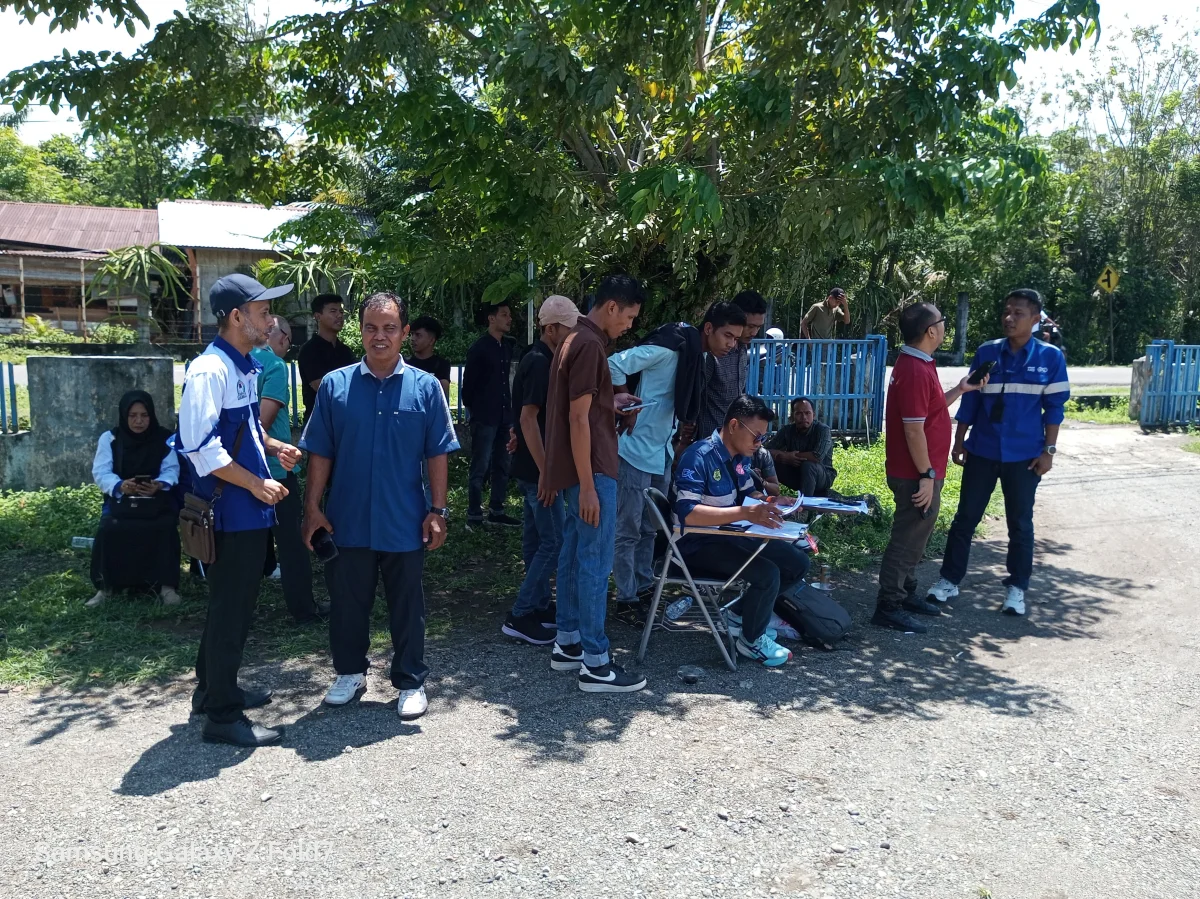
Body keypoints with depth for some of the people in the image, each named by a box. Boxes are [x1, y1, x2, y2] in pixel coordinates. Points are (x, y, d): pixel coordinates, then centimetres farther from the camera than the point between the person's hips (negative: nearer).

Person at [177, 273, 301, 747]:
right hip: (230, 509, -10)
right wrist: (257, 484, -18)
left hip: (249, 510, 10)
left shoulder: (246, 365, 10)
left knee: (234, 603, 20)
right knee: (230, 609, 0)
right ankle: (223, 715, 13)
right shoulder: (210, 370, -19)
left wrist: (274, 447, 7)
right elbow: (201, 448, -24)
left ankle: (214, 688, 37)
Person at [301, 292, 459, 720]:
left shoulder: (425, 387, -3)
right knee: (347, 603, 15)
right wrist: (313, 508, -1)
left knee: (407, 607, 11)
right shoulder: (335, 385, -1)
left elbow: (437, 455, -1)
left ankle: (411, 683, 26)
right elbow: (320, 454, 2)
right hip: (348, 520, 1)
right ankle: (350, 673, 36)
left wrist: (437, 512, -4)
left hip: (404, 523, -1)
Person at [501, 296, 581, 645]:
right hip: (538, 468, -10)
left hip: (532, 467, 10)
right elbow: (528, 419, -23)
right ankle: (520, 616, -1)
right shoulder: (540, 363, -17)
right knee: (554, 541, -6)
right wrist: (546, 471, -23)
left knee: (537, 539, 15)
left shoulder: (539, 359, 13)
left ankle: (540, 606, 25)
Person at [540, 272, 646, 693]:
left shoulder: (577, 339, 15)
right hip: (592, 471, -10)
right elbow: (579, 418, -21)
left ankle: (567, 644, 24)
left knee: (574, 556, 15)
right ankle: (595, 664, 0)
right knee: (595, 563, -6)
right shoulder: (589, 345, -17)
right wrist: (587, 486, -21)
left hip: (581, 470, 10)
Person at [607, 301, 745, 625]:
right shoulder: (669, 348, -20)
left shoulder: (700, 355, 7)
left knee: (650, 527, 18)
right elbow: (614, 365, -25)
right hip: (638, 450, -9)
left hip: (663, 452, 9)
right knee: (628, 529, 1)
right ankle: (626, 600, 10)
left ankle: (644, 588, 30)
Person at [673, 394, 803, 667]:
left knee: (798, 564, 5)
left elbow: (747, 494, 19)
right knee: (768, 574, -26)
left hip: (732, 536, 9)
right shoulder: (699, 456, -23)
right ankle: (751, 641, 0)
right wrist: (746, 513, -39)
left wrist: (770, 502, -5)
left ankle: (742, 613, 18)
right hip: (698, 544, -9)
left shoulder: (740, 456, 4)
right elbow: (687, 513, -34)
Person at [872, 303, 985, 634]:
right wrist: (926, 476, -21)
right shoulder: (915, 371, -22)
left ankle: (905, 593, 33)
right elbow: (913, 429, -24)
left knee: (914, 535, 20)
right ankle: (888, 607, 6)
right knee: (908, 538, -2)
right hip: (916, 474, -10)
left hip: (919, 472, 10)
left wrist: (960, 390, 17)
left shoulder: (918, 365, 11)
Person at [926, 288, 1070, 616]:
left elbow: (1054, 407, -2)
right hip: (982, 451, 2)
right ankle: (949, 579, 20)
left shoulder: (1050, 357, -4)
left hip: (1024, 456, -2)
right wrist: (959, 441, 5)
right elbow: (970, 400, 6)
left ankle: (1016, 588, 22)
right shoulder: (987, 352, 1)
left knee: (1020, 523, 9)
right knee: (965, 518, 8)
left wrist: (1049, 450, -6)